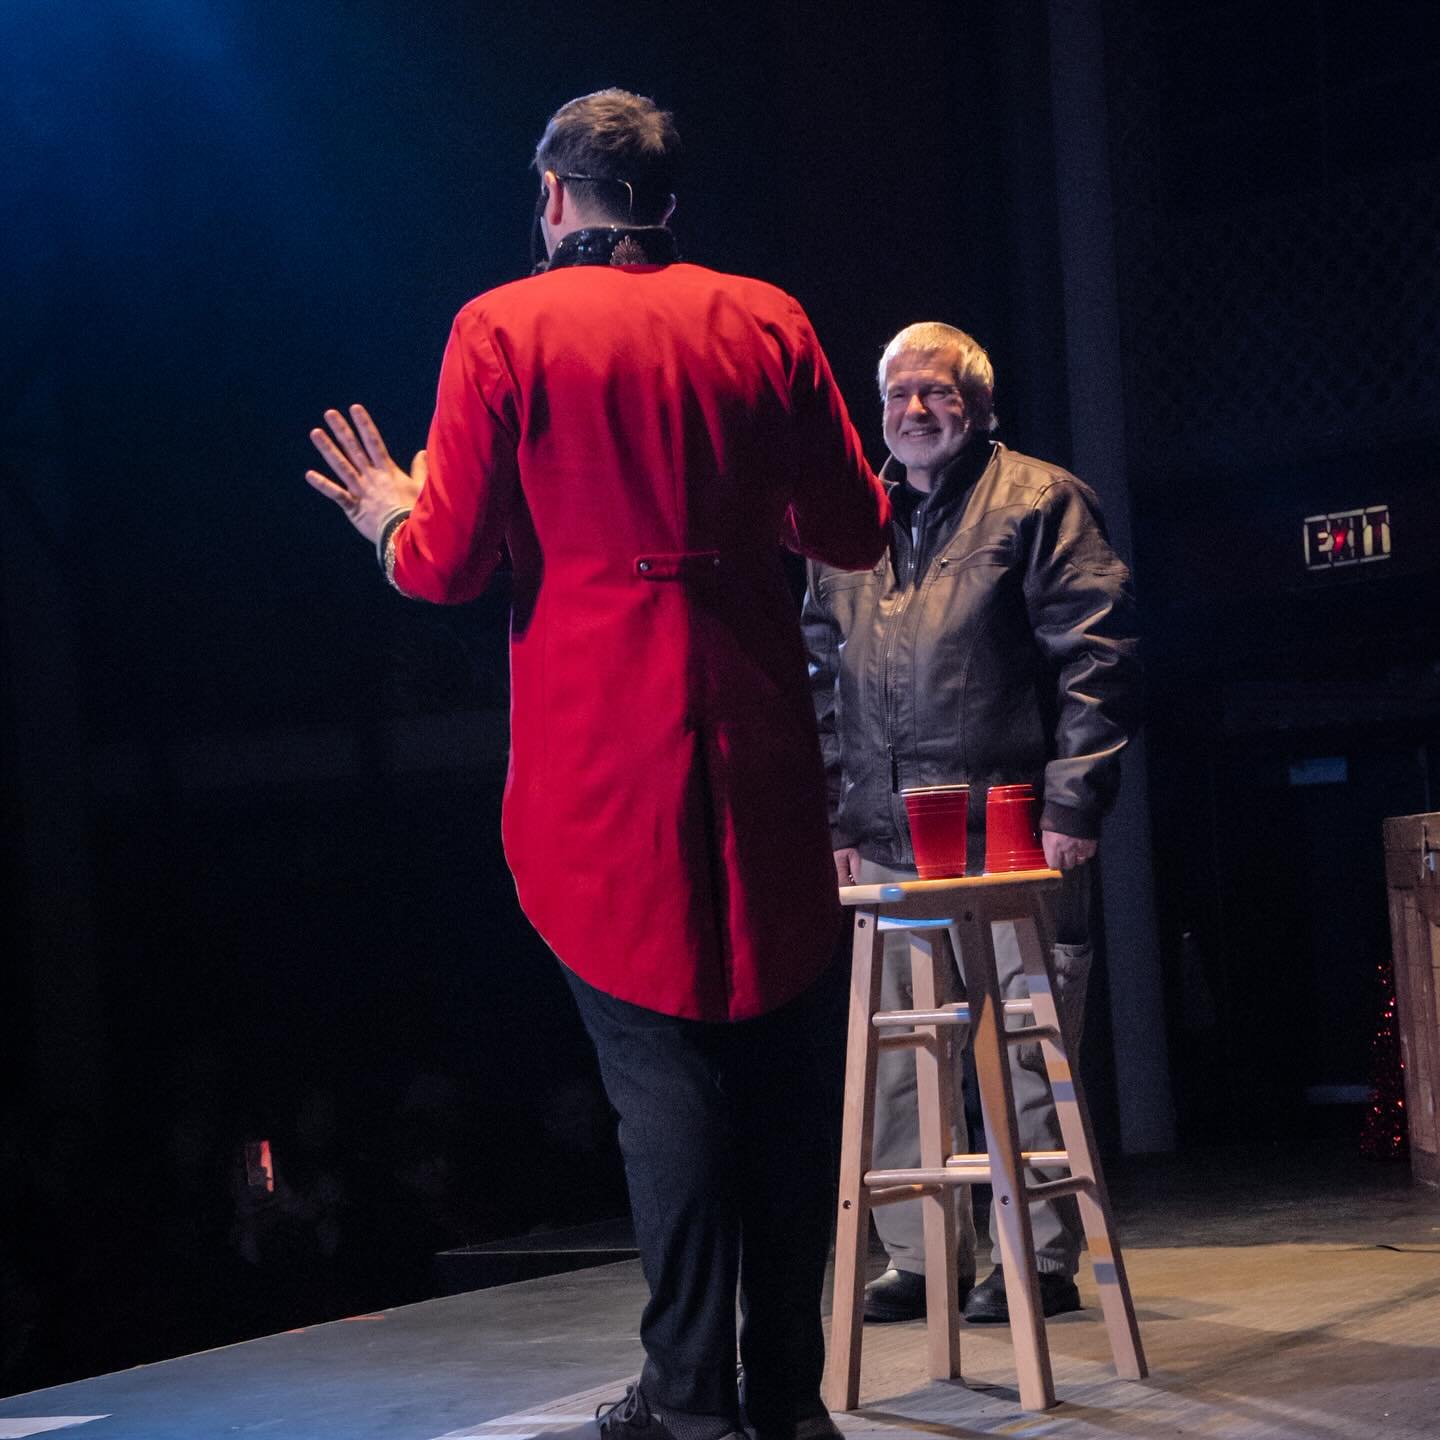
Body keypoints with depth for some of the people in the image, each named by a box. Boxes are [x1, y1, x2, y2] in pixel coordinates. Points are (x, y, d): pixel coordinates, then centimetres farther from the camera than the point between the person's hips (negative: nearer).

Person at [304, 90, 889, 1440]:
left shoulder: (503, 330, -2)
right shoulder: (764, 322, 7)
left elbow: (448, 564, -4)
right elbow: (853, 532, 10)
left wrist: (391, 515, 19)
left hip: (603, 752, -3)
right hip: (756, 745, 3)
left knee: (658, 1060, 0)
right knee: (778, 1066, 9)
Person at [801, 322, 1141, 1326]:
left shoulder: (1040, 502, 2)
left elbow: (1097, 658, -4)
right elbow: (824, 685, 20)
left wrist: (1072, 802, -11)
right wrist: (837, 821, 13)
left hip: (1012, 835, -5)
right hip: (889, 846, 5)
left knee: (1023, 1053, -2)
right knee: (896, 1064, 5)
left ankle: (1042, 1259, 7)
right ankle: (921, 1259, 14)